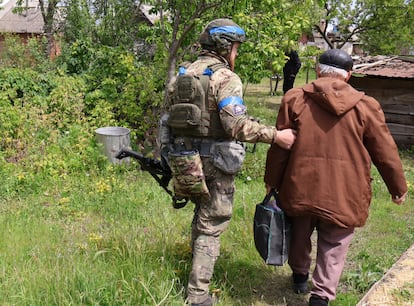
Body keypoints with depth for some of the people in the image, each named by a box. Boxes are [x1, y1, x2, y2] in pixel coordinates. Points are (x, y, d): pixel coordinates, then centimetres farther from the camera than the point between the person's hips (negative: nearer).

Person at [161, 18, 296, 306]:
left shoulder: (183, 74, 9)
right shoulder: (226, 78, -14)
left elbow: (169, 116, 13)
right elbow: (236, 125, -27)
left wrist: (170, 153, 22)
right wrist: (276, 136, -22)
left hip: (184, 158, 7)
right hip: (214, 162, -7)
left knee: (202, 210, 30)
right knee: (211, 224, 5)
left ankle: (199, 254, 52)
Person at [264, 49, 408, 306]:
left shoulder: (295, 99, -3)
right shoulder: (366, 106, -2)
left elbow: (280, 146, 0)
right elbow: (385, 153, 4)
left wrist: (272, 181, 12)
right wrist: (399, 188, 17)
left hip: (301, 188, 2)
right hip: (344, 194, -1)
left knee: (300, 235, 24)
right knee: (333, 247, 12)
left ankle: (300, 276, 45)